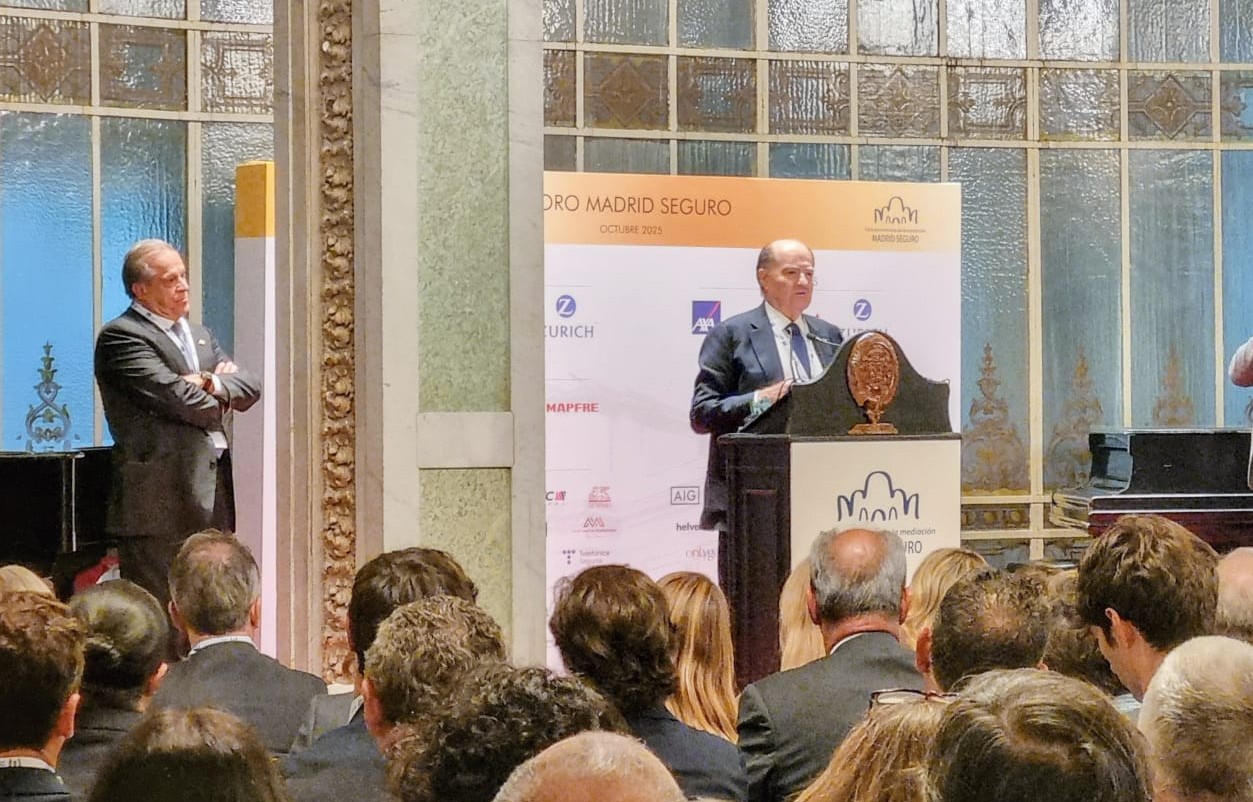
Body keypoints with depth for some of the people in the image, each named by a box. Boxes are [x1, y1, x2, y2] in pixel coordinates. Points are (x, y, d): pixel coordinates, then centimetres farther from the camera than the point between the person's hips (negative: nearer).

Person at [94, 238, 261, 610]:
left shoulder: (200, 335, 21)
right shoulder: (121, 337, -7)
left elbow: (250, 386, 10)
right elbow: (178, 398, -17)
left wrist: (212, 383, -11)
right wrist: (221, 398, 3)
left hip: (211, 496, 8)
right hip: (159, 499, -8)